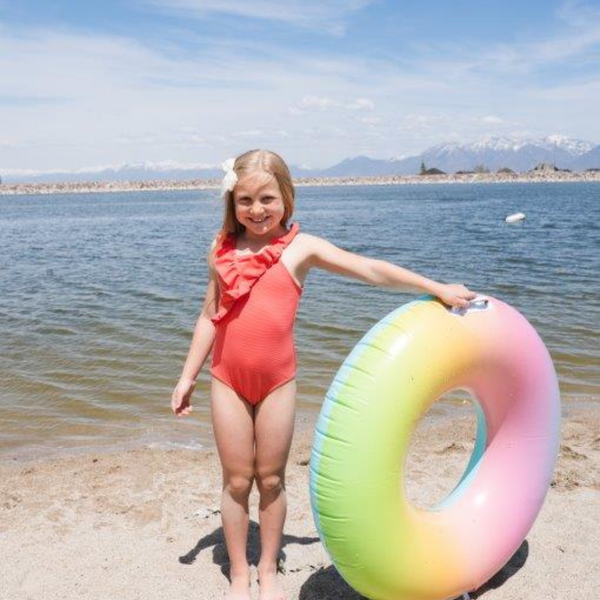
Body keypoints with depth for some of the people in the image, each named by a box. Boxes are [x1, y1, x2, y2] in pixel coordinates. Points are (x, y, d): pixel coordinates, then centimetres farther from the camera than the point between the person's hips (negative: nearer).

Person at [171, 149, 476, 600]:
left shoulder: (300, 247, -2)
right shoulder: (223, 252, 5)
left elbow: (369, 269, -7)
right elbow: (209, 318, 12)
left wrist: (437, 288, -11)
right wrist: (188, 377, 12)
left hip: (278, 381, -1)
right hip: (228, 380, 1)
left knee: (271, 479, 11)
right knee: (237, 480, 9)